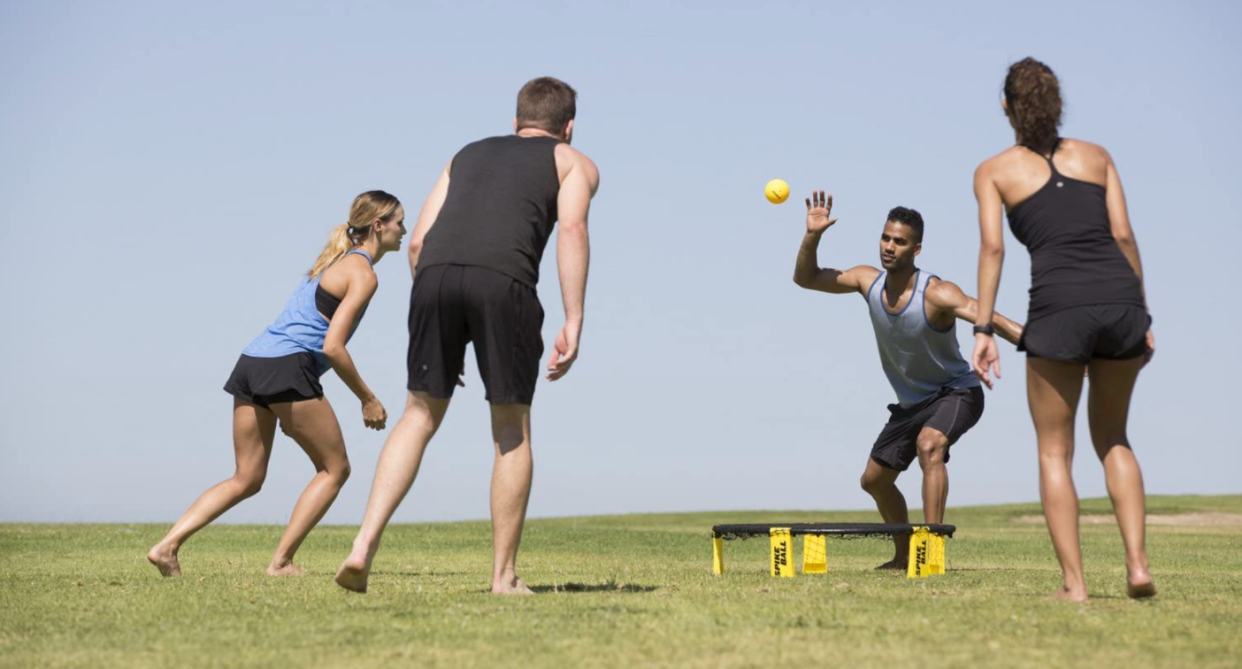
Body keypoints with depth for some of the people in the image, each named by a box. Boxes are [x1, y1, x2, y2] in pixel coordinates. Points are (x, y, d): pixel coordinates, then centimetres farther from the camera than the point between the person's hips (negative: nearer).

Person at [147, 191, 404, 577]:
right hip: (288, 368, -8)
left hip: (252, 361, 8)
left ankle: (167, 545, -2)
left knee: (247, 479, 11)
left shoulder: (336, 261, 25)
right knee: (335, 469, 7)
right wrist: (367, 399, -3)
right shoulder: (363, 273, -3)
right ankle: (281, 562, 1)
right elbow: (332, 347, -12)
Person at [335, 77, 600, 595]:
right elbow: (572, 229, 4)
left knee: (420, 416, 12)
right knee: (512, 431, 9)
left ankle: (365, 544, -2)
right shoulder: (573, 163, 25)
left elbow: (419, 241, 25)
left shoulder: (468, 155, 35)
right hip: (504, 280, -3)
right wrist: (573, 324, -3)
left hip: (436, 273, 3)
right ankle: (504, 576, 12)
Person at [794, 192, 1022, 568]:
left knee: (929, 445, -37)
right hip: (911, 402, 7)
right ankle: (904, 555, 40)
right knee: (874, 479, 17)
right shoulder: (868, 281, -10)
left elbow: (989, 319, -41)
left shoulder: (936, 294, -29)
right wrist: (812, 237, -20)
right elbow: (805, 278, -2)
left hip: (956, 393, -7)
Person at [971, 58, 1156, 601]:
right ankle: (1137, 563, 5)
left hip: (1059, 305, -3)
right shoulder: (1096, 156, 19)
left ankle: (1073, 583, 2)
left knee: (1054, 451, 9)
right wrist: (1143, 318, 13)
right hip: (1121, 297, 3)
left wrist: (983, 329, -3)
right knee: (1112, 439, 20)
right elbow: (1123, 236, 11)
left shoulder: (994, 171, 12)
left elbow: (992, 247, 0)